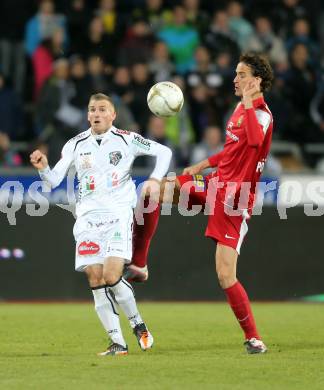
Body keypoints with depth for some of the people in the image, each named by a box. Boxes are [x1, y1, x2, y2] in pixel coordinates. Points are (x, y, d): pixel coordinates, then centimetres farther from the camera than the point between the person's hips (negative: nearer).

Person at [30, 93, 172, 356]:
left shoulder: (127, 140, 3)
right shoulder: (76, 145, 10)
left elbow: (164, 152, 10)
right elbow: (54, 179, 7)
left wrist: (155, 179, -2)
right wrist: (43, 168, -13)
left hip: (119, 215, -3)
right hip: (88, 218, 3)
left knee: (112, 277, -18)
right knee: (95, 282, -4)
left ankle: (138, 324, 6)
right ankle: (118, 343, 3)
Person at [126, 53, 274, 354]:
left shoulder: (261, 114, -16)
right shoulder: (240, 107, 11)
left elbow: (255, 139, -41)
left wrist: (248, 103, -34)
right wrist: (202, 165, 23)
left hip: (235, 199, -9)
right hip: (216, 183, 9)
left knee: (225, 275, -12)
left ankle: (252, 337, 2)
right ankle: (138, 265, 5)